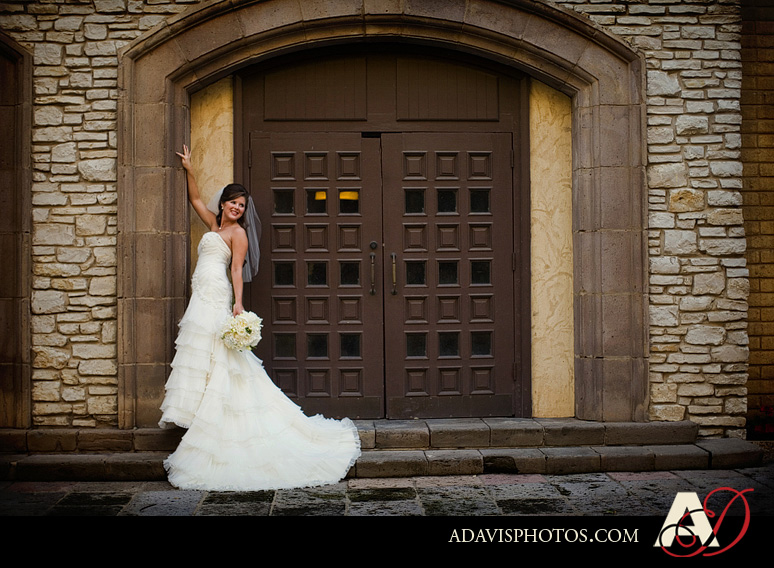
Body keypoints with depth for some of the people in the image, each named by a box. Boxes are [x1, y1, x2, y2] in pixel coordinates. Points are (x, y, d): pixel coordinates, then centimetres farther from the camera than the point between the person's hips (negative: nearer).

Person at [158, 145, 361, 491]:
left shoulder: (238, 232, 0)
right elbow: (195, 199, 33)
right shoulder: (214, 224, 21)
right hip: (202, 297, 8)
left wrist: (238, 303, -18)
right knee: (200, 354, 4)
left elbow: (237, 270, -8)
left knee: (211, 355, -11)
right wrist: (188, 170, 27)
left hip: (216, 297, -8)